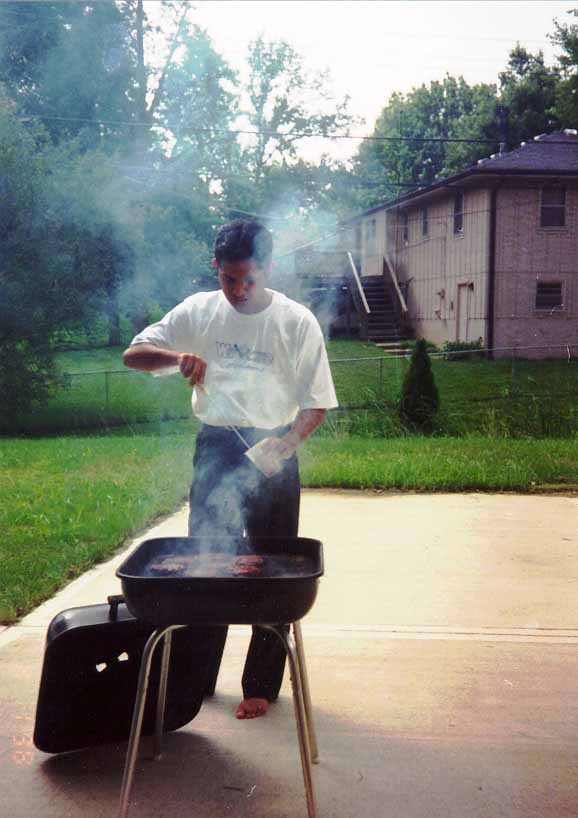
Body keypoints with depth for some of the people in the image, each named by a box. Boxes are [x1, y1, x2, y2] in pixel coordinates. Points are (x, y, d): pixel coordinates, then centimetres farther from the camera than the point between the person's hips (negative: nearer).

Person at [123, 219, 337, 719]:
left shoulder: (296, 321, -8)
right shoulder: (198, 311, -1)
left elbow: (316, 403, -5)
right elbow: (133, 354, -1)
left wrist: (287, 443, -25)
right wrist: (177, 357, -23)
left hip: (271, 453, -2)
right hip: (215, 450, 3)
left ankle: (262, 685, 17)